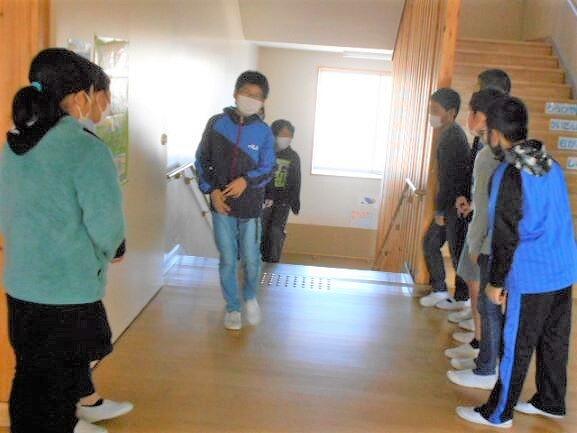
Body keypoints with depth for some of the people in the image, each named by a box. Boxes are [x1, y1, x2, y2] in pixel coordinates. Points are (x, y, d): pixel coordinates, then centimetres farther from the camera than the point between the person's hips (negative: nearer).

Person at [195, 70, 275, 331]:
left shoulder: (264, 132, -4)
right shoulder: (217, 124, -2)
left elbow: (268, 169, -4)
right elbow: (202, 160, 4)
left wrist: (246, 180, -22)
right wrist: (212, 191, -8)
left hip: (250, 207, -1)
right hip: (222, 204, 1)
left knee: (251, 259, 6)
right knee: (227, 260, 9)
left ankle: (251, 297, 35)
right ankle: (233, 307, 28)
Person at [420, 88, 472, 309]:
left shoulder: (452, 138, -19)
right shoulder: (451, 134, 12)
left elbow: (449, 178, -21)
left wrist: (440, 210, -16)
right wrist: (441, 208, 17)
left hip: (457, 206, -10)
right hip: (451, 204, 10)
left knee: (457, 250, 1)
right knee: (430, 242, 16)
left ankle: (462, 300, 14)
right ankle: (439, 290, 26)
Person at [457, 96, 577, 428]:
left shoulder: (510, 175, -18)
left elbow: (506, 236, -18)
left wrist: (496, 282, -7)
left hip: (531, 277, -8)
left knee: (517, 347, 3)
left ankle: (498, 414, 16)